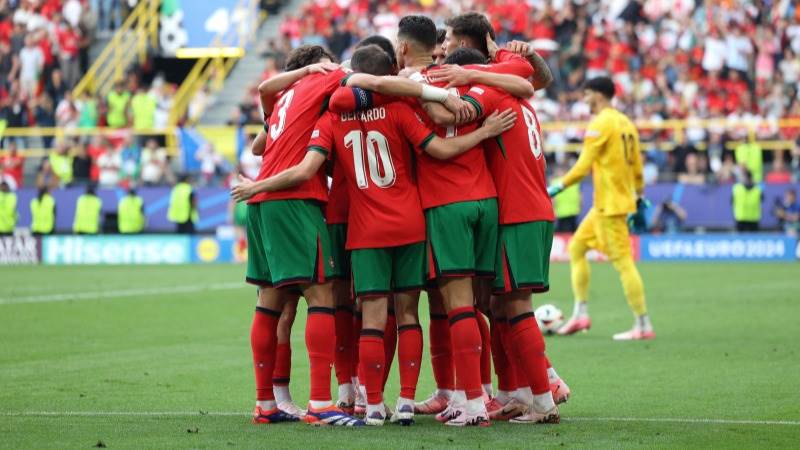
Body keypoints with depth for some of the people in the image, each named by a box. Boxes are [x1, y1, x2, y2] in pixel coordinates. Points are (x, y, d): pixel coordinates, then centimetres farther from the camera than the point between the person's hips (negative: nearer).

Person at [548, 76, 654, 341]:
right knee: (576, 247, 16)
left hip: (610, 205, -10)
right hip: (604, 204, 10)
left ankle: (643, 326, -7)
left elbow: (584, 166, -18)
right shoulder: (625, 123, 13)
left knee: (622, 262, -8)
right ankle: (580, 314, 15)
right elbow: (636, 164, 17)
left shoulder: (600, 123, -13)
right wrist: (639, 196, 24)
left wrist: (559, 187, -11)